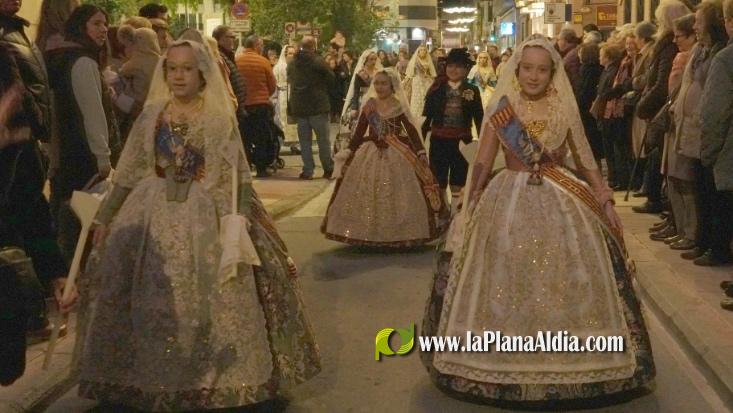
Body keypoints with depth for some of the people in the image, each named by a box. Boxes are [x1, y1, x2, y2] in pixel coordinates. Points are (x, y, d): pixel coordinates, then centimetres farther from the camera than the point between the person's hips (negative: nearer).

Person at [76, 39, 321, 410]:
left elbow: (234, 177, -4)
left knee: (206, 302, -4)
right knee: (148, 304, 3)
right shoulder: (151, 116, 7)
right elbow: (129, 172, 11)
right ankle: (145, 379, 17)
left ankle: (211, 380, 10)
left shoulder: (220, 119, -1)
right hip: (153, 215, 3)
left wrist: (236, 227, -15)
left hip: (203, 217, -2)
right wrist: (106, 217, 11)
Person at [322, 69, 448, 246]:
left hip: (396, 155, -3)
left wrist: (421, 152, -15)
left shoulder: (399, 106, -4)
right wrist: (349, 151, 2)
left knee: (397, 196, -1)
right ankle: (367, 235, 16)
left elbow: (411, 130, -6)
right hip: (370, 154, 3)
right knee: (367, 196, 5)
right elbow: (359, 131, 7)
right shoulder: (369, 106, 3)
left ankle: (399, 236, 10)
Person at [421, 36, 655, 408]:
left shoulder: (565, 111, 4)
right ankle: (503, 362, 15)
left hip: (561, 204, 1)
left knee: (565, 281, 2)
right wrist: (470, 206, -2)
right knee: (506, 281, 1)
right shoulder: (501, 110, 0)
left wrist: (606, 202, 3)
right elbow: (483, 163, 2)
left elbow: (585, 160, 9)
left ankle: (567, 359, 17)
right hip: (509, 202, -1)